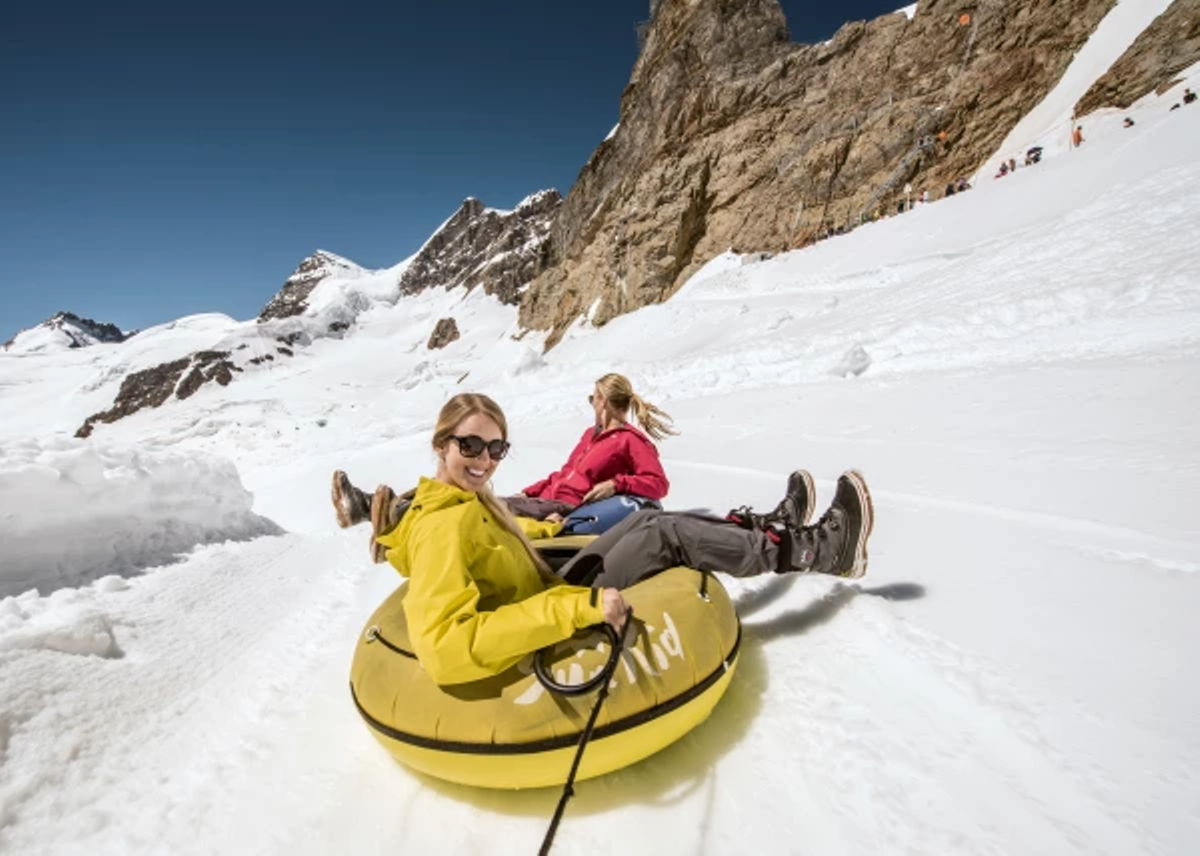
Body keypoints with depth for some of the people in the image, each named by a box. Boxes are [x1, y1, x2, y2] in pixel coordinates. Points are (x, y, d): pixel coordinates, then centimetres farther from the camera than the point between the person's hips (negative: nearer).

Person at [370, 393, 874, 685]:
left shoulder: (462, 500, 1)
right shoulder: (443, 528, -28)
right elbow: (444, 649, -38)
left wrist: (541, 528, 33)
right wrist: (578, 608, -41)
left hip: (549, 593, 9)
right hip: (550, 644, -9)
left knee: (648, 520, 7)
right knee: (668, 535, -12)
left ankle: (768, 529, 21)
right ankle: (813, 551, 5)